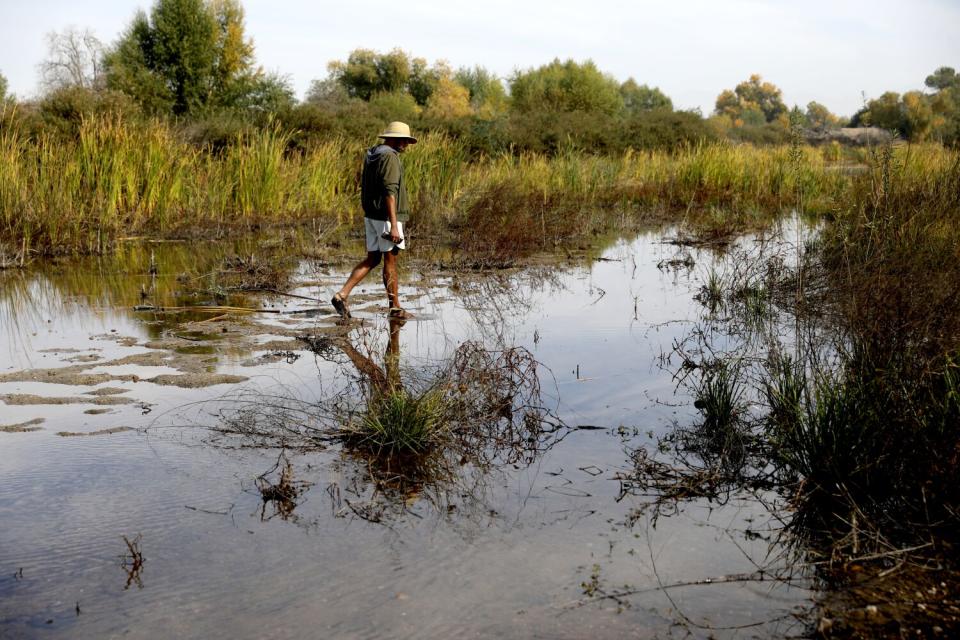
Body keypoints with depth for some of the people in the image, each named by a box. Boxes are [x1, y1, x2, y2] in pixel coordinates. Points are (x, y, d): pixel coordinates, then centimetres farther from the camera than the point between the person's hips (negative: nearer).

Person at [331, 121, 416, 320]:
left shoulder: (371, 155, 14)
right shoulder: (390, 157, -16)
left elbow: (365, 187, 20)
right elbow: (389, 192, -23)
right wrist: (393, 226, -26)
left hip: (371, 215, 9)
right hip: (386, 216, -9)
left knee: (372, 259, 12)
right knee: (390, 261, 1)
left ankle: (342, 295, 2)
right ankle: (395, 308, 10)